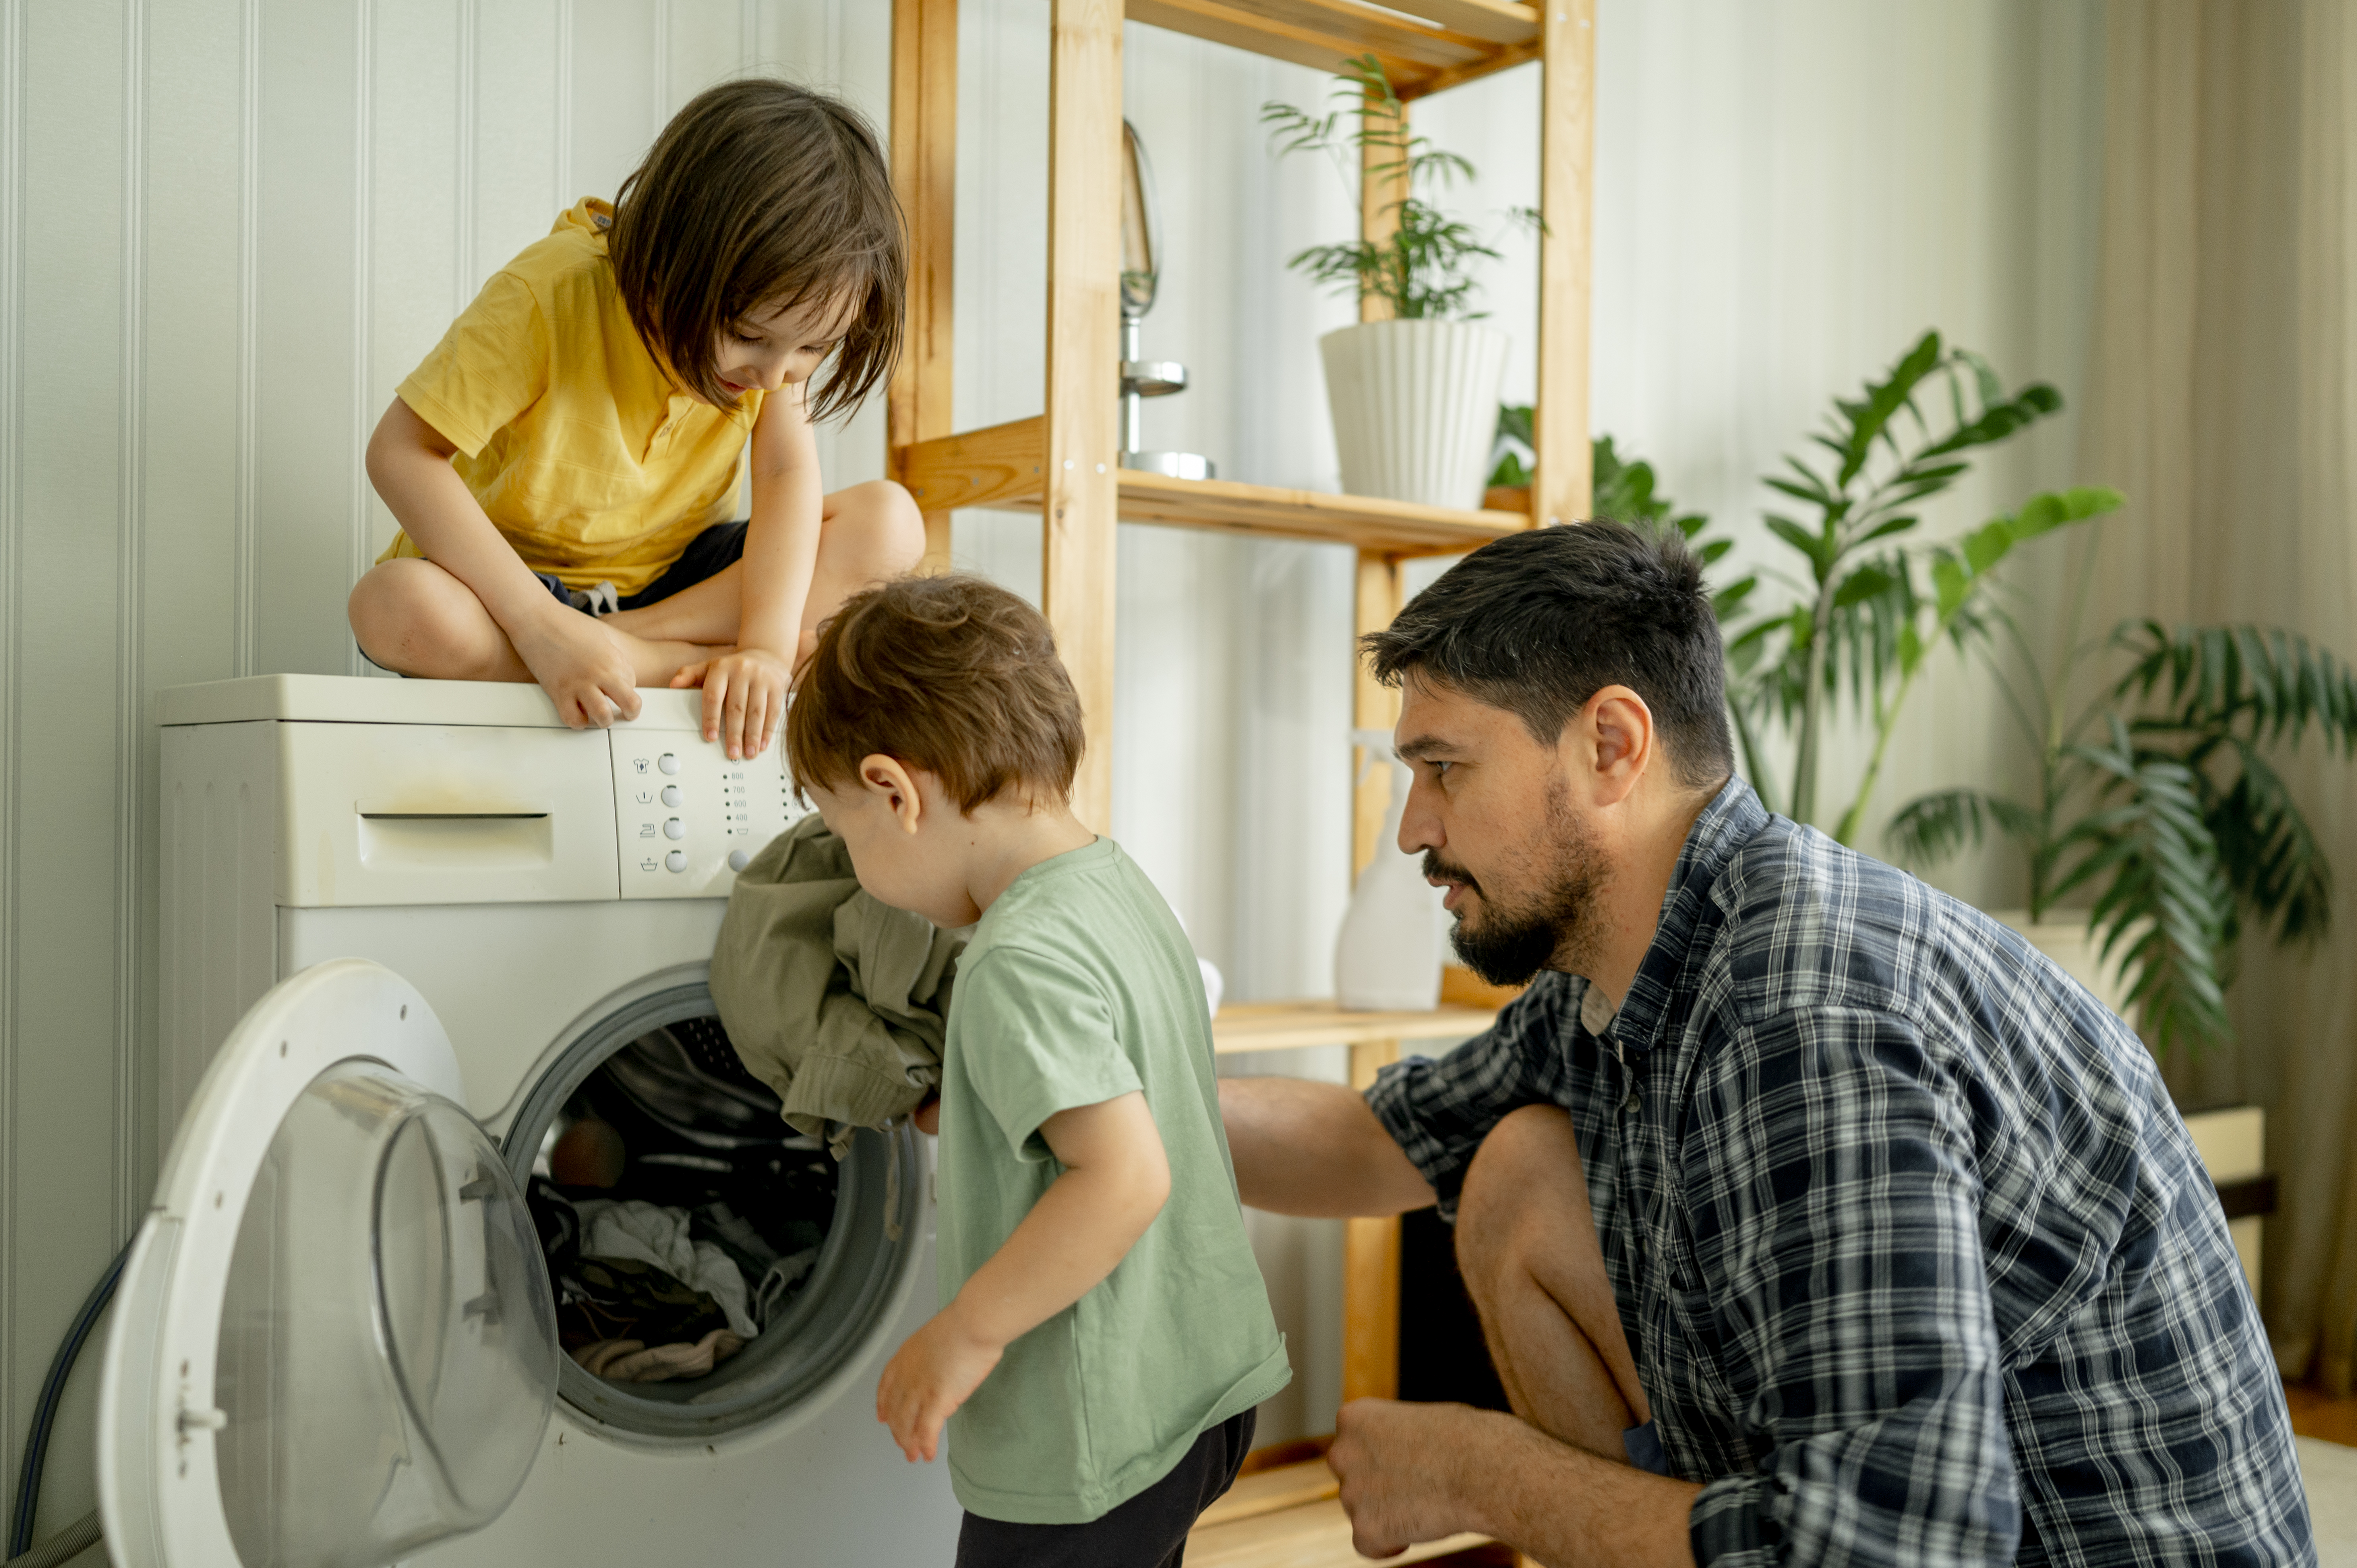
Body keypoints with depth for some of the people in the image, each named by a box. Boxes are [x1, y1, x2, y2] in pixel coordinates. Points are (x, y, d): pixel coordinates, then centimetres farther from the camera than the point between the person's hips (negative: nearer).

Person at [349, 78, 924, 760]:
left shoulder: (780, 307, -12)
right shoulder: (550, 295, -25)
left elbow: (788, 474, -17)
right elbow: (401, 453, -24)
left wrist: (768, 645, -33)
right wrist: (541, 627, -34)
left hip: (670, 580, 3)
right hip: (513, 577, -2)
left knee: (889, 522, -18)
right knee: (393, 608, -37)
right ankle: (690, 665, -25)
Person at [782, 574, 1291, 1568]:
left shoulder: (1019, 963, -25)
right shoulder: (1122, 887, 3)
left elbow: (1124, 1177, -31)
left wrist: (962, 1333, -21)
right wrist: (945, 1107, 19)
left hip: (1093, 1441, -9)